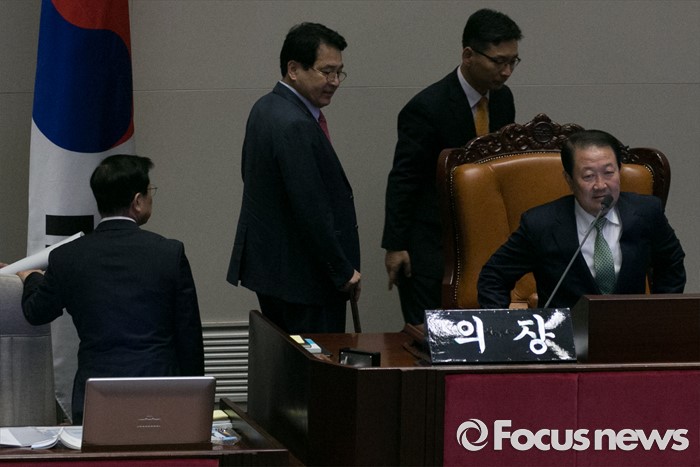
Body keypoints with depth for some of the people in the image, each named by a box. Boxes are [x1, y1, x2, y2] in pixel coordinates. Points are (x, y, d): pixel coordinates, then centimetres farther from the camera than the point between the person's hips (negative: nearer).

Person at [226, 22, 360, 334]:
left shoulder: (265, 108, 10)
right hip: (303, 277, -10)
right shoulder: (295, 127, -22)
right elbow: (311, 211, -24)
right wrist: (343, 272, -14)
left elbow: (250, 176, 22)